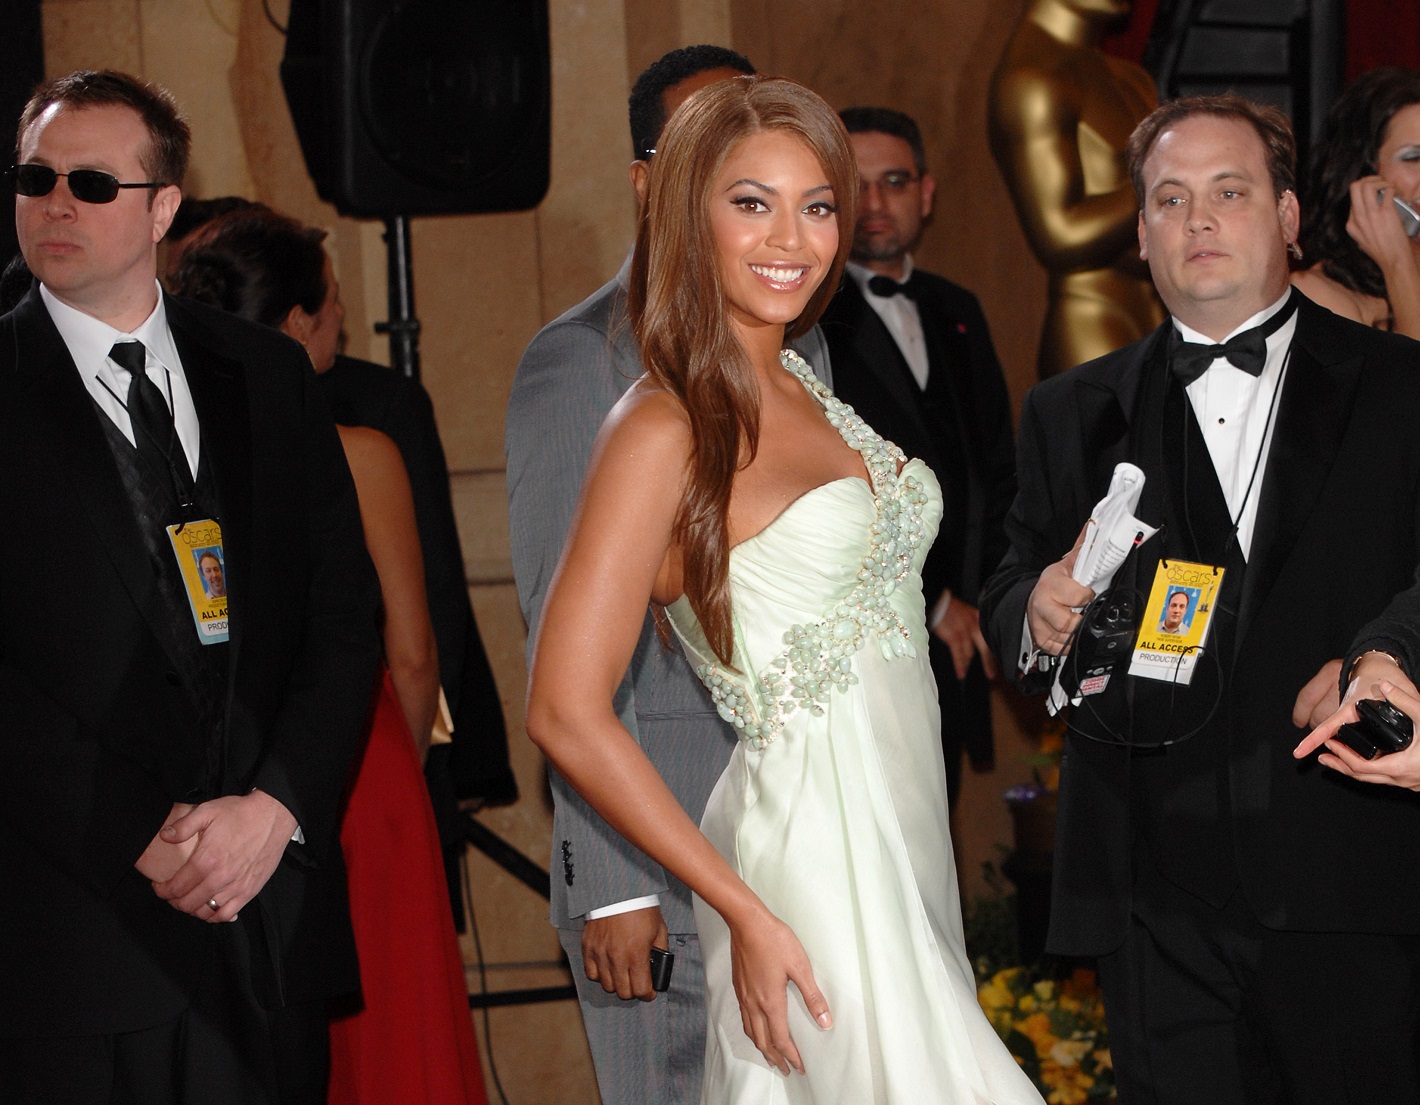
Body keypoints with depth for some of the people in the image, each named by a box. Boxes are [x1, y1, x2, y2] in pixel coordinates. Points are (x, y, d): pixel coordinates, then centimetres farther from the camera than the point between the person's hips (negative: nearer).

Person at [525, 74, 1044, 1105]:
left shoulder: (803, 386, 10)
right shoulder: (666, 429, -14)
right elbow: (568, 715, -18)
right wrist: (746, 913, -17)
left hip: (907, 835, 8)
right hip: (816, 854, -8)